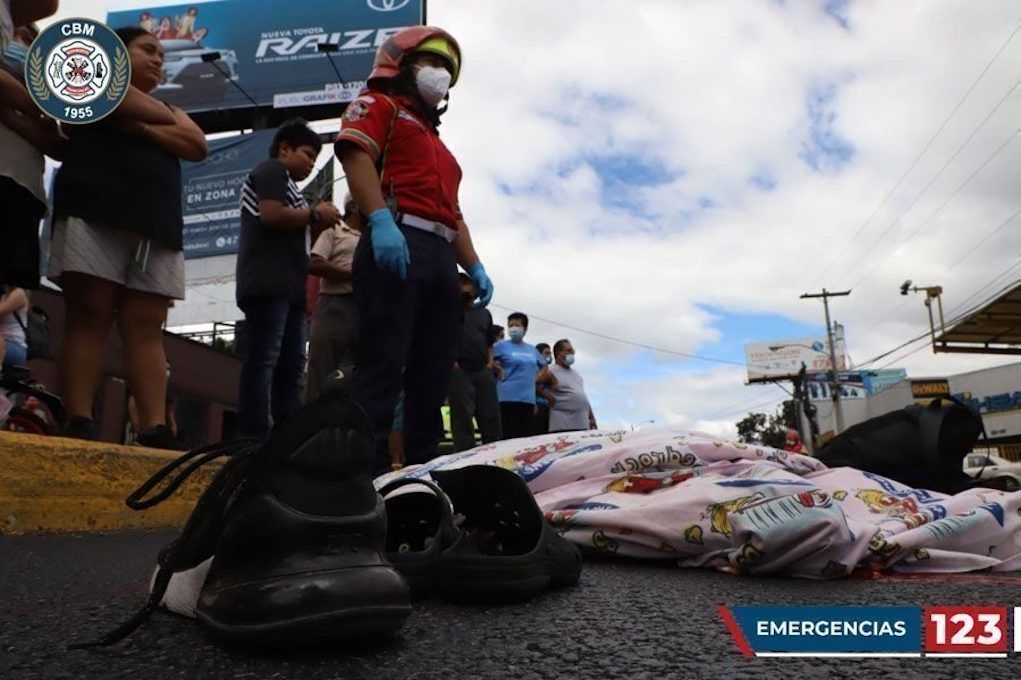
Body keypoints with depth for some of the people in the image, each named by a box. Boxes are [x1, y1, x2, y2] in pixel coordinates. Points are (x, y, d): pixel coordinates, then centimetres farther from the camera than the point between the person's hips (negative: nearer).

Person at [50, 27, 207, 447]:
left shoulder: (169, 110, 31)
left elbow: (198, 147, 10)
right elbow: (123, 102, -5)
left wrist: (143, 128, 1)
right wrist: (165, 120, 11)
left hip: (158, 223, 4)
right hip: (95, 212, -4)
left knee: (145, 328, -7)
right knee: (88, 315, -11)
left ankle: (155, 432, -17)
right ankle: (78, 426, -15)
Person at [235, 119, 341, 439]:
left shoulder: (284, 182, 31)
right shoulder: (272, 169, 2)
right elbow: (271, 215, -16)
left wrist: (314, 224, 17)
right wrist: (315, 214, -4)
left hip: (286, 286, 10)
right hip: (268, 283, -10)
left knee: (291, 364, 5)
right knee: (263, 359, -15)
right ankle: (256, 437, -18)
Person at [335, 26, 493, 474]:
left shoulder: (437, 144, 35)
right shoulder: (380, 105, 12)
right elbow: (355, 154, -8)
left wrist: (474, 267, 17)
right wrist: (381, 220, -24)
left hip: (441, 258, 8)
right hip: (397, 243, -8)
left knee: (432, 375, 3)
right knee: (383, 363, -15)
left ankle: (421, 468, 7)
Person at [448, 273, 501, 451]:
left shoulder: (484, 313, 21)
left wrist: (490, 363, 9)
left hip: (483, 371, 5)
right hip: (459, 372, -4)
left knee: (491, 418, 3)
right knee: (462, 419, -5)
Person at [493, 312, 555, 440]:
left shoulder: (531, 349, 17)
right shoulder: (501, 346, 2)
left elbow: (544, 366, 31)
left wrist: (536, 378, 15)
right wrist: (497, 368, -9)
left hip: (529, 399, 6)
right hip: (508, 399, -5)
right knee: (508, 439, -11)